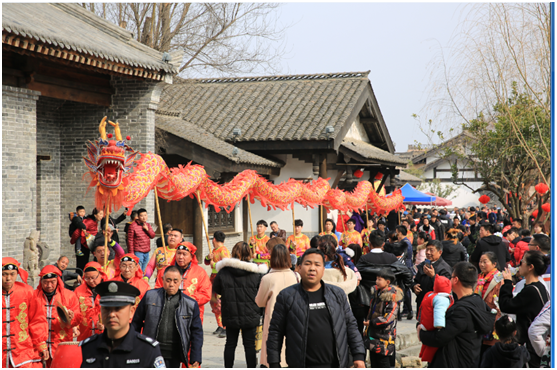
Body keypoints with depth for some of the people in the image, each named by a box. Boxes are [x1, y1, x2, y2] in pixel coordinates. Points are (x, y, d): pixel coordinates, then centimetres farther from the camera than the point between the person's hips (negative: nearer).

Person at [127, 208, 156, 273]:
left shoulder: (148, 225, 11)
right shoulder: (133, 226, -9)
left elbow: (152, 236, 9)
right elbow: (130, 241, -9)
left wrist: (147, 229, -8)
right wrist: (131, 253, -11)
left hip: (147, 252, 7)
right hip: (138, 252, -6)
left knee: (143, 271, 13)